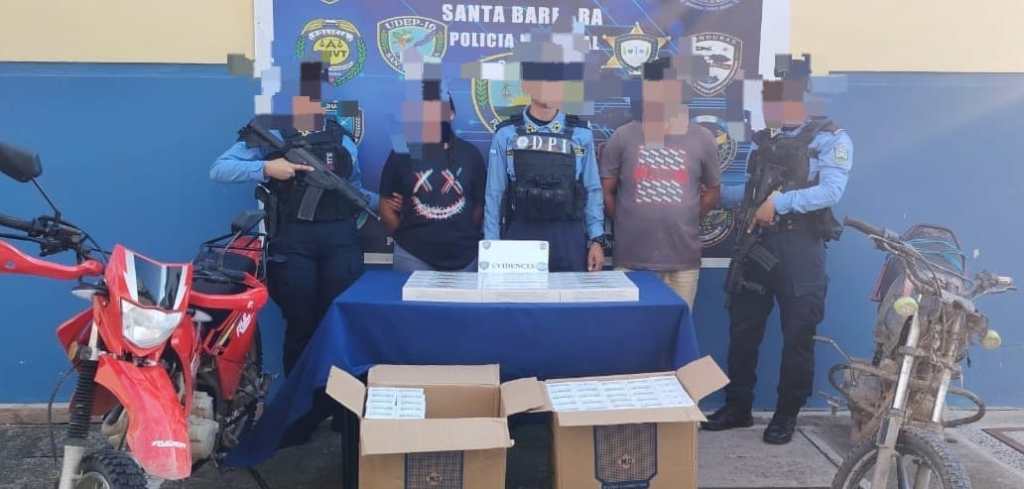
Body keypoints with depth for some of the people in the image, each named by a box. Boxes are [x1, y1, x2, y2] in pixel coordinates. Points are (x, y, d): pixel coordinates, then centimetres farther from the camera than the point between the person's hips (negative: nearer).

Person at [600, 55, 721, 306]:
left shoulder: (702, 139, 5)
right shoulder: (623, 137, 1)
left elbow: (712, 192, 15)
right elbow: (605, 192, 6)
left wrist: (685, 221, 9)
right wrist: (626, 223, 4)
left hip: (683, 259, 1)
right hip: (632, 258, -1)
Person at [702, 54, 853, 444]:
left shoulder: (832, 139, -3)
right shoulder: (762, 141, 13)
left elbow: (830, 192, -18)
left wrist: (779, 202, -23)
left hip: (799, 248, -5)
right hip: (756, 243, 5)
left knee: (797, 334, 4)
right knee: (743, 328, 8)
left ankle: (787, 415, 18)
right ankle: (738, 407, 22)